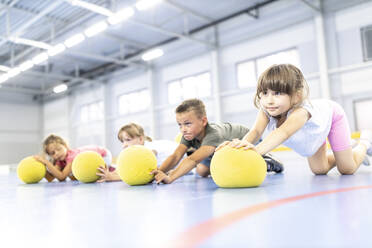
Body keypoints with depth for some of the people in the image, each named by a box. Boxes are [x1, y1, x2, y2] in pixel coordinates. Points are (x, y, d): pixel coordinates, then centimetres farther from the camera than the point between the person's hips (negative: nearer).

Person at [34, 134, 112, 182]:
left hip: (104, 155, -7)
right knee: (72, 177, -2)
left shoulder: (73, 155, -35)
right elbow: (50, 179, -20)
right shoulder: (60, 160, -13)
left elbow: (62, 176, -40)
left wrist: (46, 162, -43)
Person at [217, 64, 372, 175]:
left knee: (347, 169, 5)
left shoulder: (300, 111, -50)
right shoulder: (266, 110, -35)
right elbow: (256, 131, -50)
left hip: (332, 116, -5)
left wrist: (259, 149, -86)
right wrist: (243, 144, -72)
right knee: (319, 170, 13)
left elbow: (283, 132, -68)